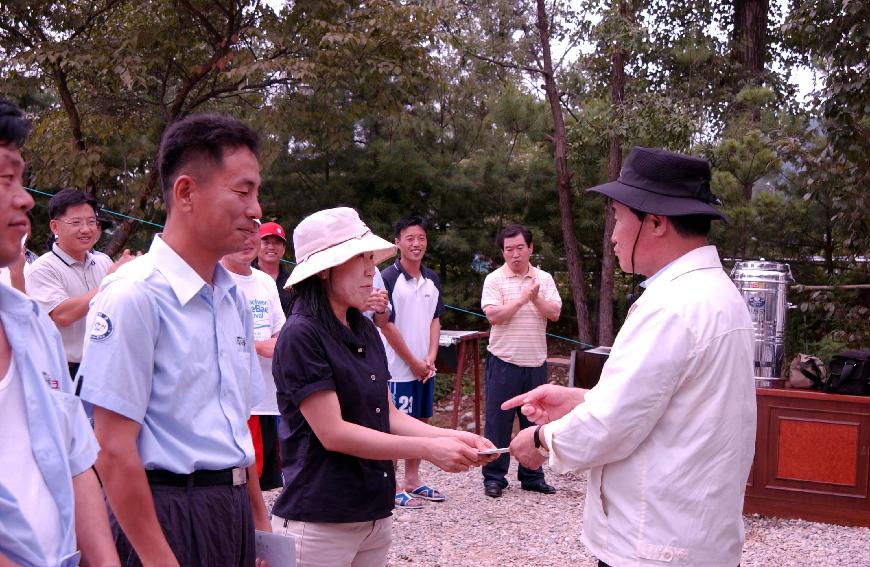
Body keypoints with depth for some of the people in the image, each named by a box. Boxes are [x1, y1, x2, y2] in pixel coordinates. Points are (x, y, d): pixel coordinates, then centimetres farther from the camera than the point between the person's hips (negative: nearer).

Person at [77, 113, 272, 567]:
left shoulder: (233, 297, 10)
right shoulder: (134, 296, -15)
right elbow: (114, 449, -18)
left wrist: (259, 521, 16)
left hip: (234, 509, 8)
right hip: (167, 514, -7)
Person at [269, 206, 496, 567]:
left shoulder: (365, 331, 8)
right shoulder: (301, 335, -15)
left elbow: (388, 416, 11)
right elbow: (333, 433, -19)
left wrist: (451, 438, -5)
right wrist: (428, 449, -20)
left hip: (374, 512, 7)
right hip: (320, 522, -7)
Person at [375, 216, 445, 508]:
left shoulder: (432, 279, 9)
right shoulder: (388, 278, -12)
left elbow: (435, 320, 12)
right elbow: (386, 325, -13)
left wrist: (430, 359, -2)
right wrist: (413, 362, -10)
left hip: (424, 367, 7)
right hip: (398, 368, -7)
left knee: (420, 422, 13)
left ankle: (412, 480, 24)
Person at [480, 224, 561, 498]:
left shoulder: (544, 279, 7)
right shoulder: (494, 279, -3)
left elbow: (554, 313, -2)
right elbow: (493, 315, -15)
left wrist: (535, 298, -17)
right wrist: (522, 298, -16)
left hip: (536, 362, 3)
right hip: (504, 361, -3)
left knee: (535, 421, 10)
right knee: (498, 421, 1)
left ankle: (532, 476, 21)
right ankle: (494, 477, 10)